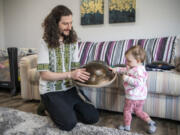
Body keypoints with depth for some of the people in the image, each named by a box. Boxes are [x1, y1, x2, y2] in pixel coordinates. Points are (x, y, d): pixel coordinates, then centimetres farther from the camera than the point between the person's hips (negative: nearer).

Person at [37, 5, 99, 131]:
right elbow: (44, 74, -17)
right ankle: (52, 108, 12)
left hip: (70, 88, 5)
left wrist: (82, 74, -22)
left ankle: (64, 111, 18)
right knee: (69, 123, -19)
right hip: (51, 91, -4)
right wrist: (70, 74, -28)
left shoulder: (73, 41, 3)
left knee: (93, 117, -3)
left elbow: (75, 67, 1)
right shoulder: (46, 43, -12)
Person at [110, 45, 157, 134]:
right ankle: (150, 122, 22)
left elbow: (138, 82, -36)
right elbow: (125, 70, 23)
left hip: (133, 97, -9)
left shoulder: (138, 70, -25)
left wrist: (127, 78, -30)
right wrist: (116, 69, 17)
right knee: (138, 111, 24)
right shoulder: (133, 68, 7)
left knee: (127, 110, 11)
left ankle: (126, 127, 27)